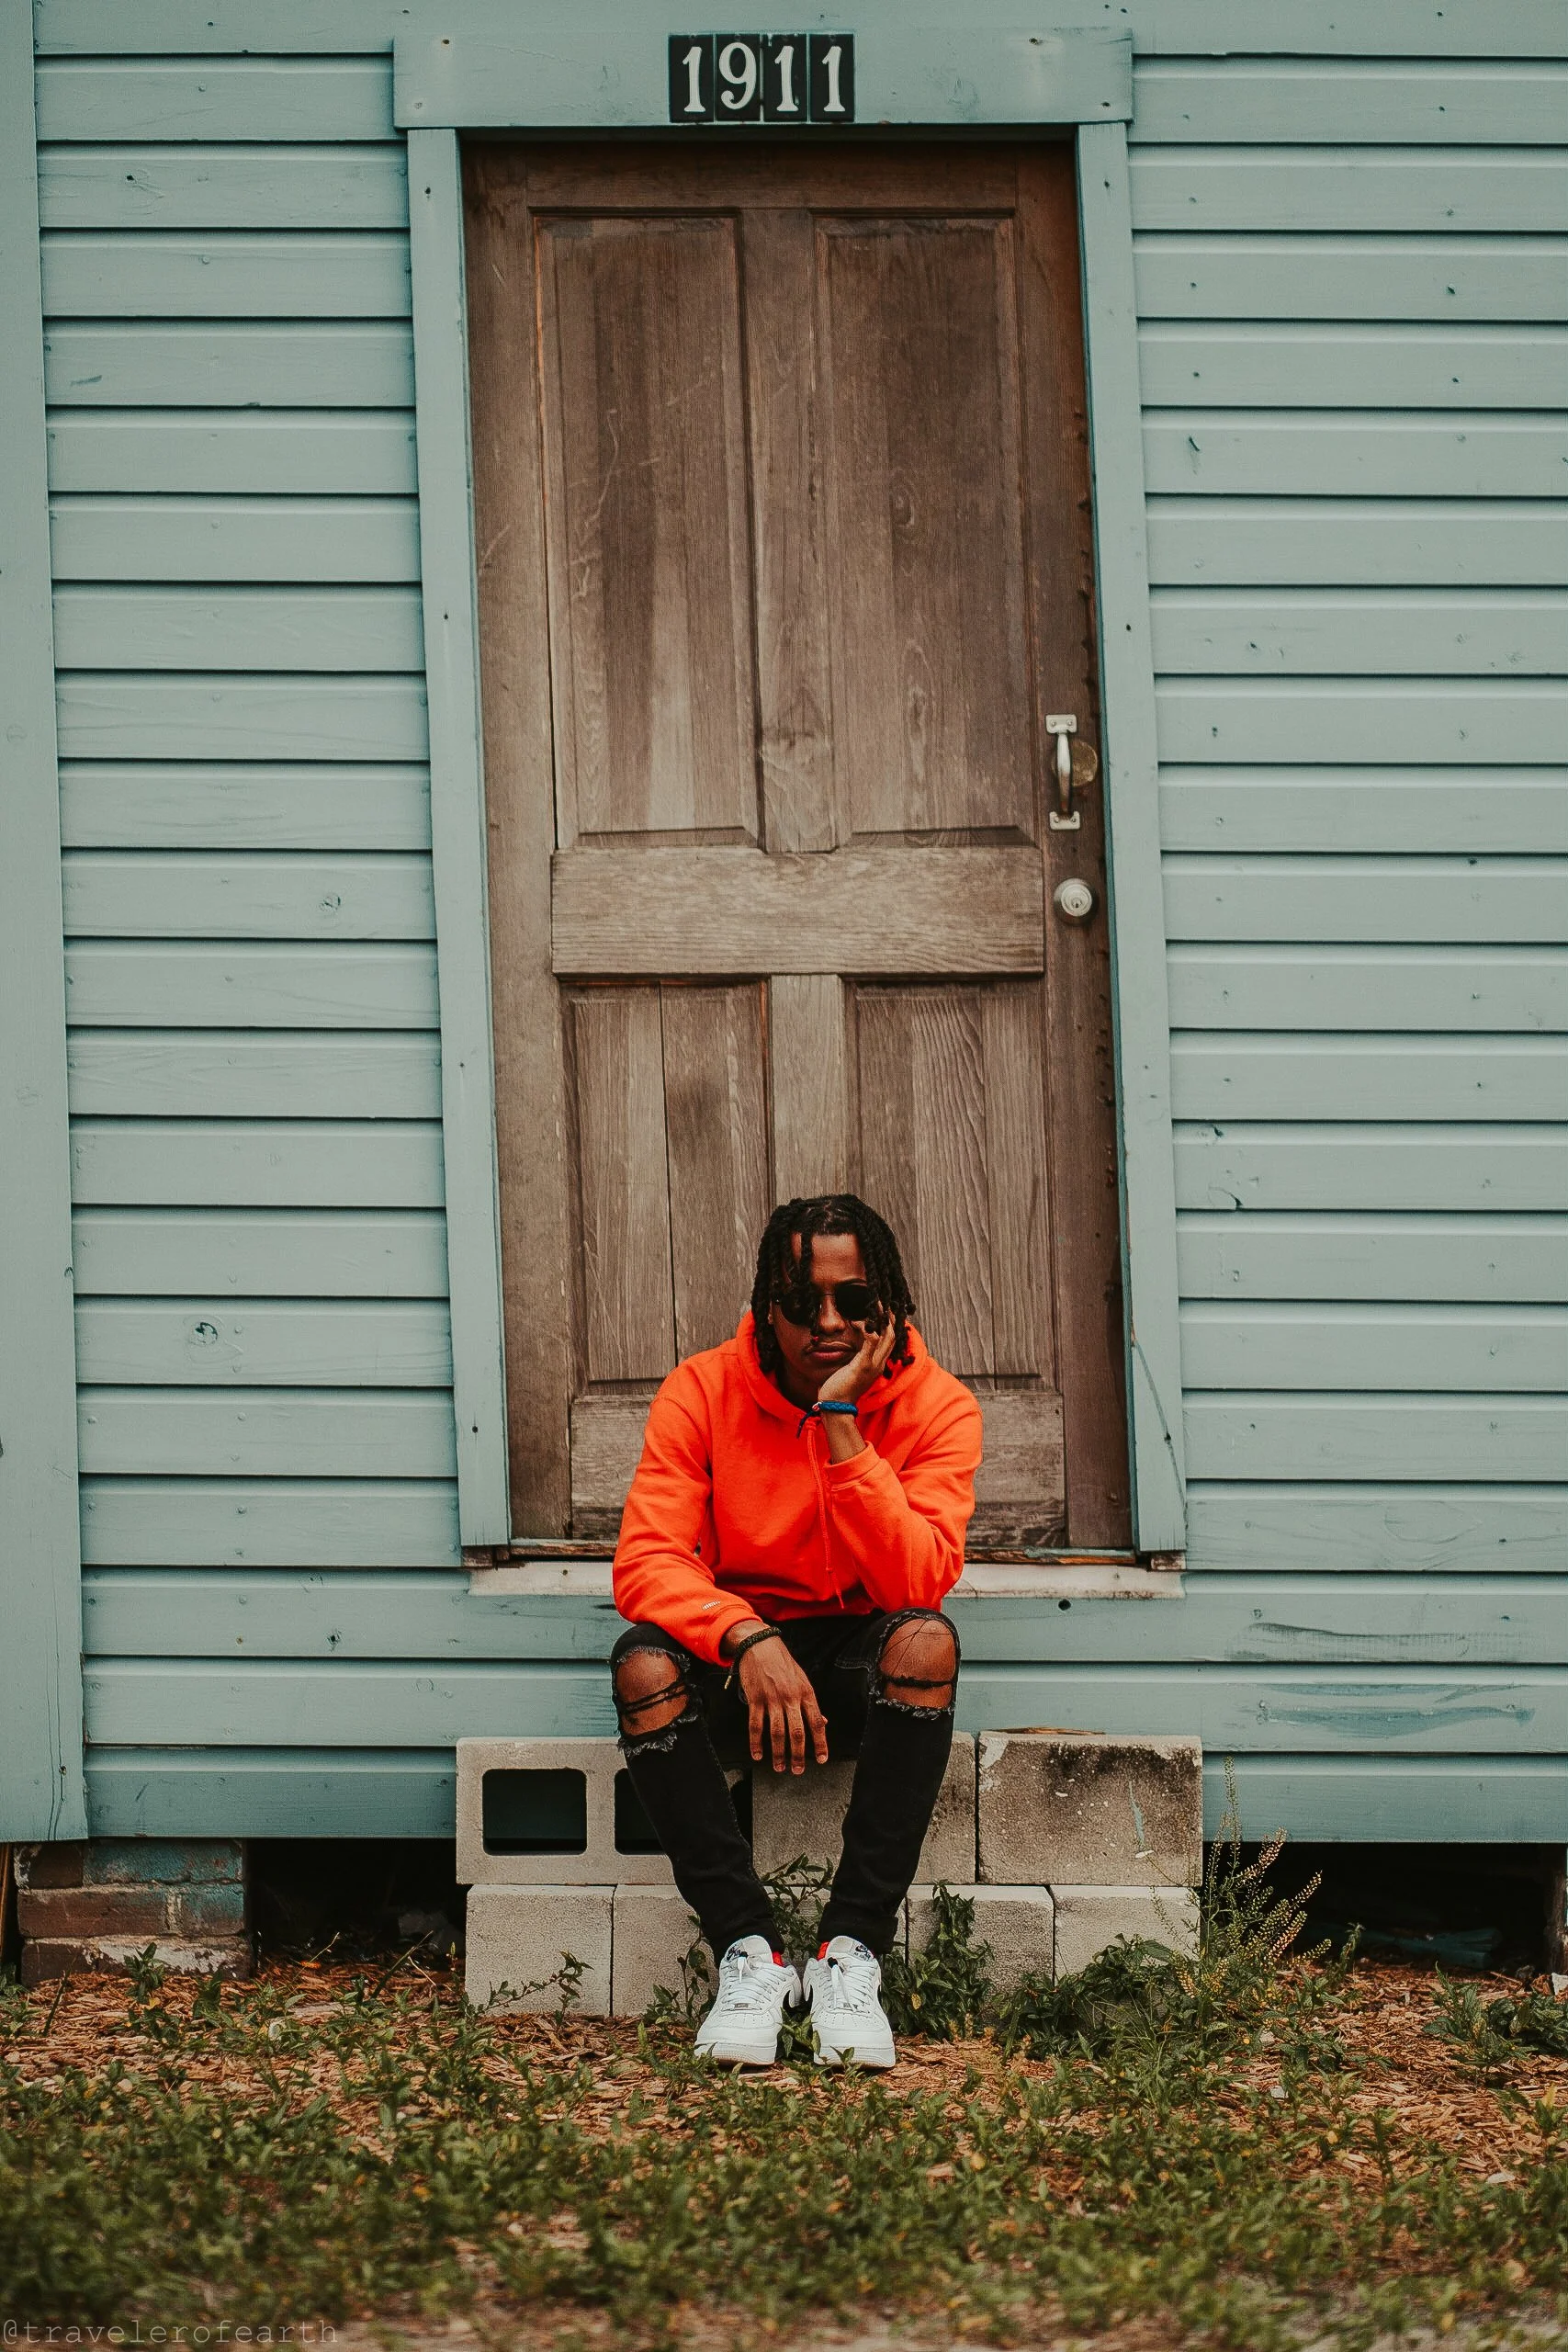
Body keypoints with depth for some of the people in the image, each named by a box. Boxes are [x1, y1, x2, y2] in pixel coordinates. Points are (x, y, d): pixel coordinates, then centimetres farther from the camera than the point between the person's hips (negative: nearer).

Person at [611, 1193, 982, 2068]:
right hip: (735, 1665, 1)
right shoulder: (703, 1390, -10)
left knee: (927, 1638, -34)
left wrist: (840, 1423, -29)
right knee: (644, 1661, -32)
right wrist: (748, 1640, -36)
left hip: (864, 1664, 0)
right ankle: (748, 1951, -26)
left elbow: (917, 1584, -25)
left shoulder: (937, 1405, -11)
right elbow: (645, 1562, -18)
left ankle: (853, 1951, -29)